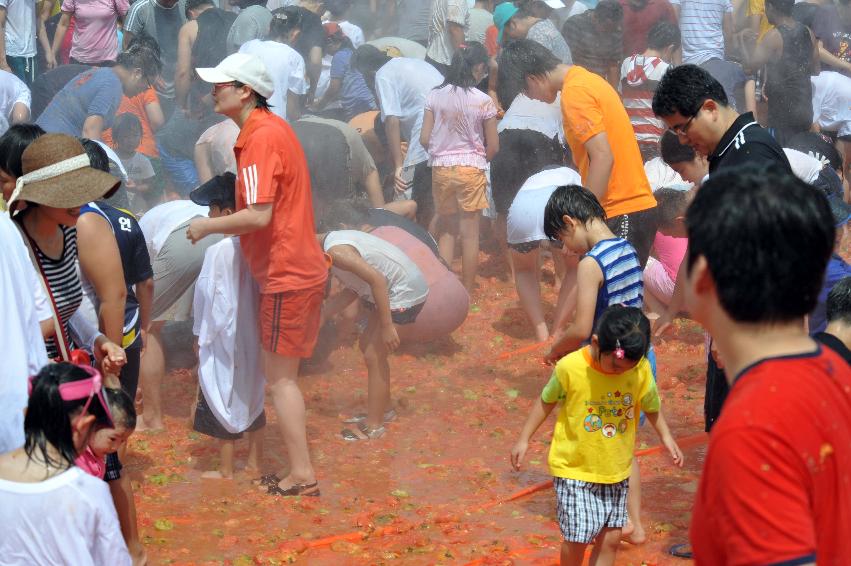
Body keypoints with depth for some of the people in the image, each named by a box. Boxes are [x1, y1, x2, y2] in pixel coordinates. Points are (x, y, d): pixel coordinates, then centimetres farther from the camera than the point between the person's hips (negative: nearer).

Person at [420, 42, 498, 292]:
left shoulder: (435, 96, -2)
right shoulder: (483, 101, -9)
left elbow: (424, 138, -1)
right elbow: (493, 146, -4)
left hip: (441, 168, 3)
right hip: (471, 169, -3)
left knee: (446, 229, 17)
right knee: (470, 233, 6)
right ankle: (467, 292, 10)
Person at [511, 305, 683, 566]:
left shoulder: (641, 369, -12)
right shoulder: (570, 368, -20)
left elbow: (651, 405, 9)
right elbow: (546, 401, -3)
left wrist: (666, 437, 9)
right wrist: (524, 439, 1)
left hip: (617, 471, 3)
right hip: (574, 469, -3)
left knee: (611, 537, 8)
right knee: (577, 537, -2)